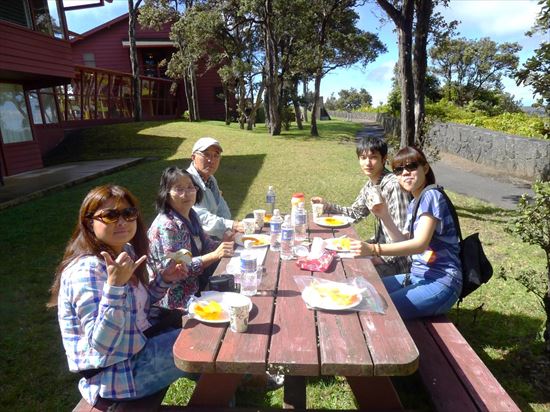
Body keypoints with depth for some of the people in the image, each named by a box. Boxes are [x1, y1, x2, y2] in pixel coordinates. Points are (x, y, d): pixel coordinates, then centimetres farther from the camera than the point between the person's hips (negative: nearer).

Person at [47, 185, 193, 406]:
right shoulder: (86, 270, -28)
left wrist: (163, 280, -4)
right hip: (113, 375, -8)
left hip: (138, 344, 8)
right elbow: (102, 344, -32)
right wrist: (114, 285, -41)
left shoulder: (125, 252, -2)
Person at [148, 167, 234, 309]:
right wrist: (215, 255, -28)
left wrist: (224, 244, -6)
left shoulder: (191, 215, 4)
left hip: (197, 288, 7)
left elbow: (206, 244, 14)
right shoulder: (166, 225, -20)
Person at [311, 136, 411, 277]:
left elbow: (402, 233, -24)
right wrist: (326, 206, 4)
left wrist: (382, 257, -24)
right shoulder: (370, 185, 3)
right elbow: (355, 212, 16)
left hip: (398, 259, -8)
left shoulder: (394, 185, -23)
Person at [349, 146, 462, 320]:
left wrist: (373, 249, -34)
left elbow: (420, 244, -25)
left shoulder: (431, 196, -14)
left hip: (441, 282, -8)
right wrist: (384, 216, -4)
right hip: (418, 276, 8)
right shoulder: (413, 204, 13)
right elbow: (404, 242, 8)